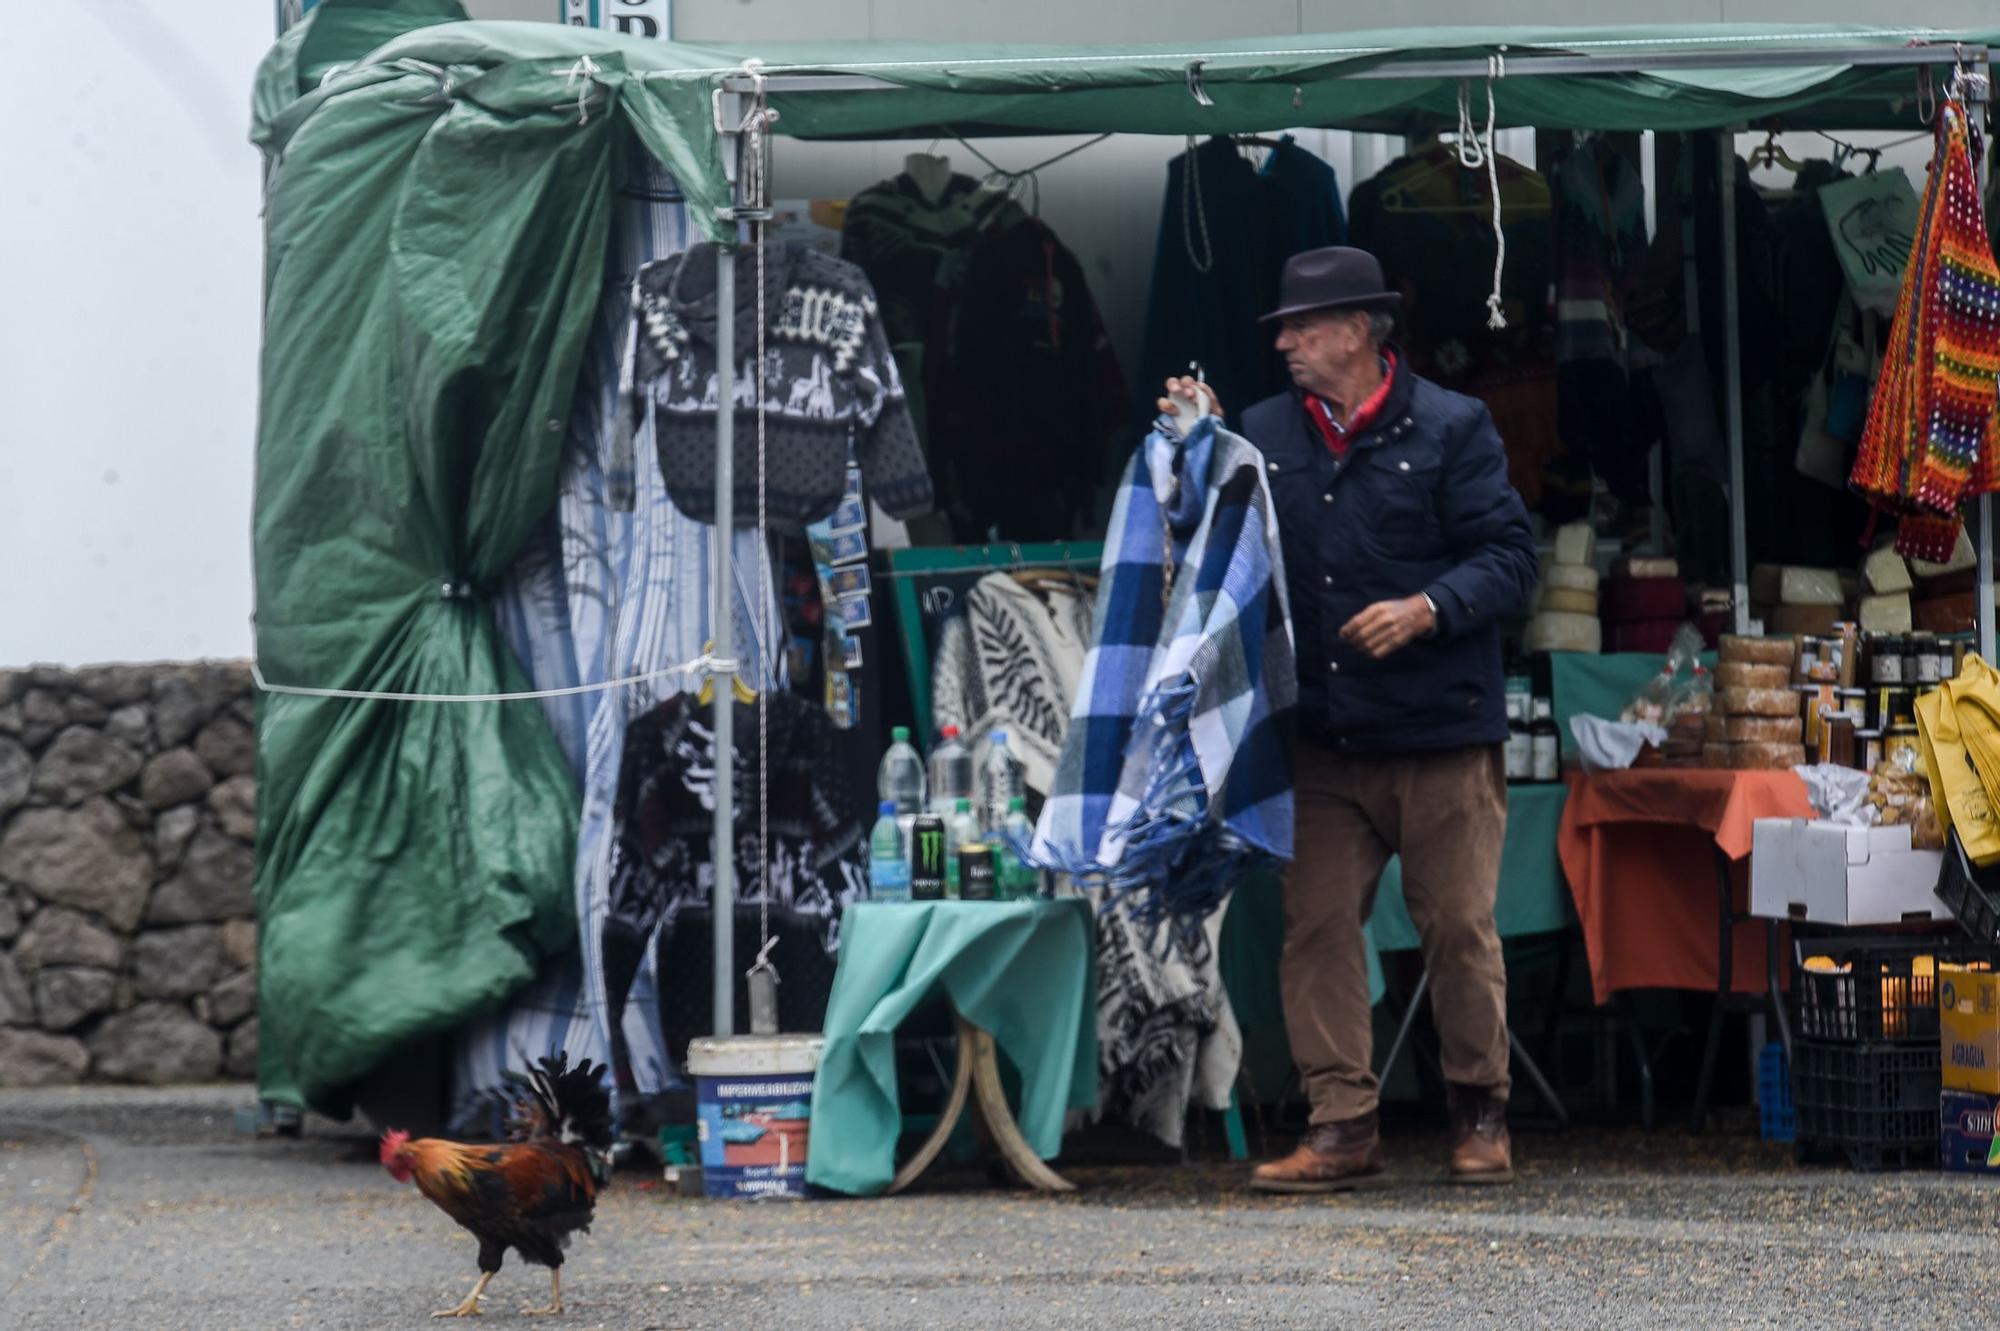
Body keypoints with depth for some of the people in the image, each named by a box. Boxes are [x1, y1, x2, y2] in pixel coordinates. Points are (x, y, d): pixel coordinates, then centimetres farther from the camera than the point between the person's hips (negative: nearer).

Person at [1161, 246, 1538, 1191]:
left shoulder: (1449, 429, 0)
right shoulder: (1265, 435, 12)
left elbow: (1509, 559, -4)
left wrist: (1427, 610, -18)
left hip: (1441, 732, -4)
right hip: (1322, 740, 4)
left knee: (1458, 926, 1)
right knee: (1315, 926, -2)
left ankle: (1480, 1114, 16)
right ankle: (1342, 1126, 2)